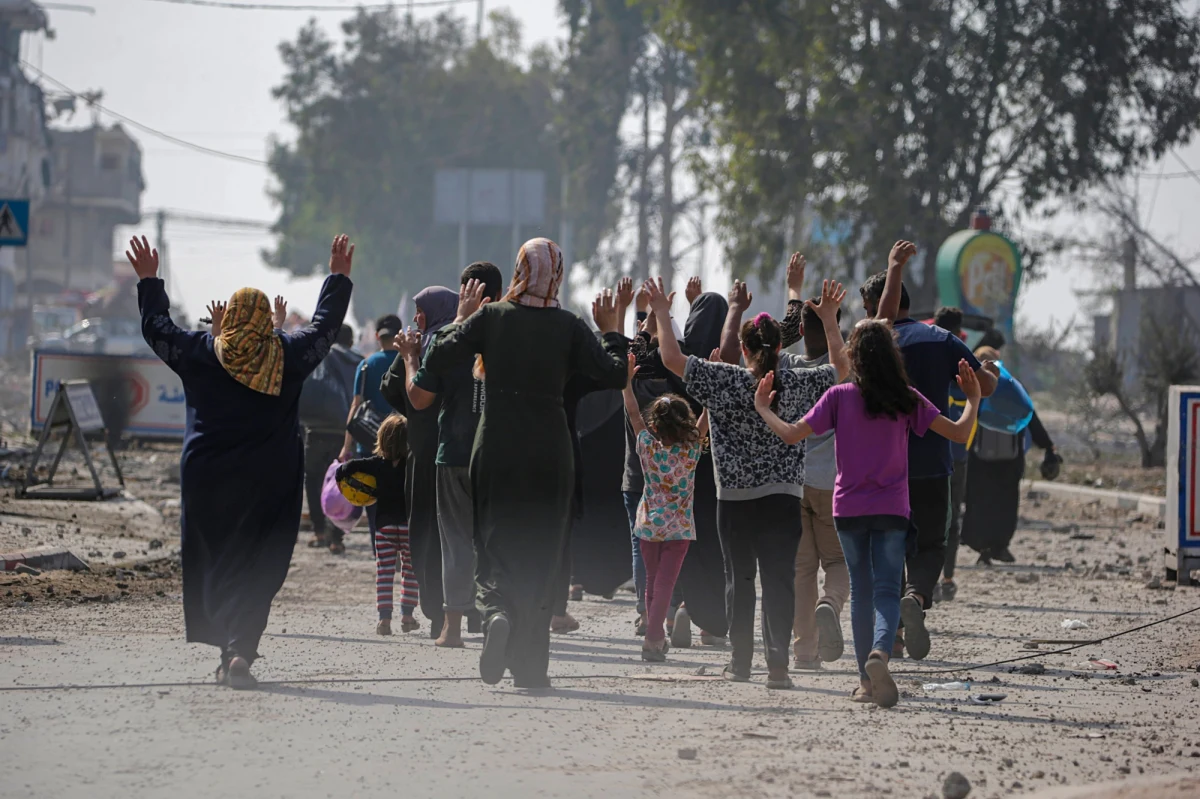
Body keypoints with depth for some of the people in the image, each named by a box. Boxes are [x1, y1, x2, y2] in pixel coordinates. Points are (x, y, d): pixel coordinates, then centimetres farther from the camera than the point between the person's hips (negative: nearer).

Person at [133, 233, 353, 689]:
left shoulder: (199, 353, -1)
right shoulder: (288, 355, -1)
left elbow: (156, 328, 13)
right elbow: (326, 326, 14)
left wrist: (148, 280, 26)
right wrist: (339, 277, 26)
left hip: (206, 477, 0)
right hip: (271, 481, 0)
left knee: (212, 564, 10)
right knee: (257, 567, -1)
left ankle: (230, 652, 7)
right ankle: (241, 648, -18)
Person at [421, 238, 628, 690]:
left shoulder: (490, 318, -3)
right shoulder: (569, 327, -3)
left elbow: (435, 362, -4)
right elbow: (615, 376, -7)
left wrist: (459, 319, 11)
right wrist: (610, 331, 8)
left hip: (496, 449, 0)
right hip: (549, 452, 0)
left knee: (494, 545, 7)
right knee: (539, 554, 9)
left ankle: (497, 612, -26)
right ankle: (531, 667, 7)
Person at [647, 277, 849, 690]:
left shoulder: (726, 381, -8)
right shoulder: (797, 383, -2)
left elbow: (671, 358, -8)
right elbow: (841, 366, 14)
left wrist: (662, 313, 2)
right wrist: (829, 319, 20)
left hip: (735, 500, 0)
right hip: (784, 499, 0)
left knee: (739, 579, 11)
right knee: (779, 579, -2)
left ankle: (740, 661, 16)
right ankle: (777, 662, -12)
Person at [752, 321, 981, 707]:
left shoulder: (839, 397, -5)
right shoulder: (907, 400, -3)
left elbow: (792, 435, -8)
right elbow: (959, 433, -3)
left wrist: (763, 409, 9)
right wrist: (974, 400, 15)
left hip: (848, 507, 1)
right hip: (891, 508, -1)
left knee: (861, 591, 12)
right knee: (887, 590, -2)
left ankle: (866, 680, 12)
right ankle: (880, 652, -32)